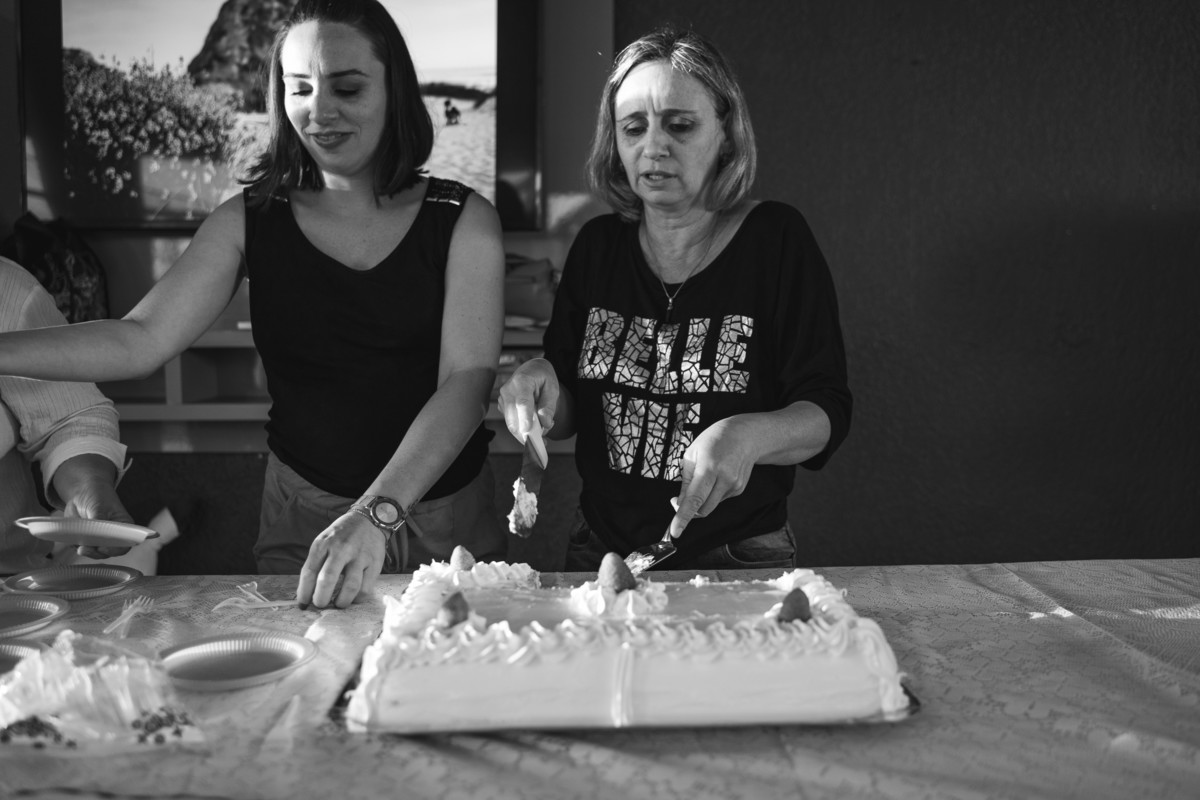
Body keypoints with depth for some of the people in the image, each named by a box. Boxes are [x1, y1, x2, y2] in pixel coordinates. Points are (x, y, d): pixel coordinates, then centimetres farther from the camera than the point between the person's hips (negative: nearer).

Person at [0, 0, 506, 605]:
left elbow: (467, 380, -13)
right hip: (301, 521, 1)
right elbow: (140, 340, -5)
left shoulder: (462, 220, -3)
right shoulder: (249, 221, 4)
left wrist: (375, 515, -27)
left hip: (449, 525, 0)